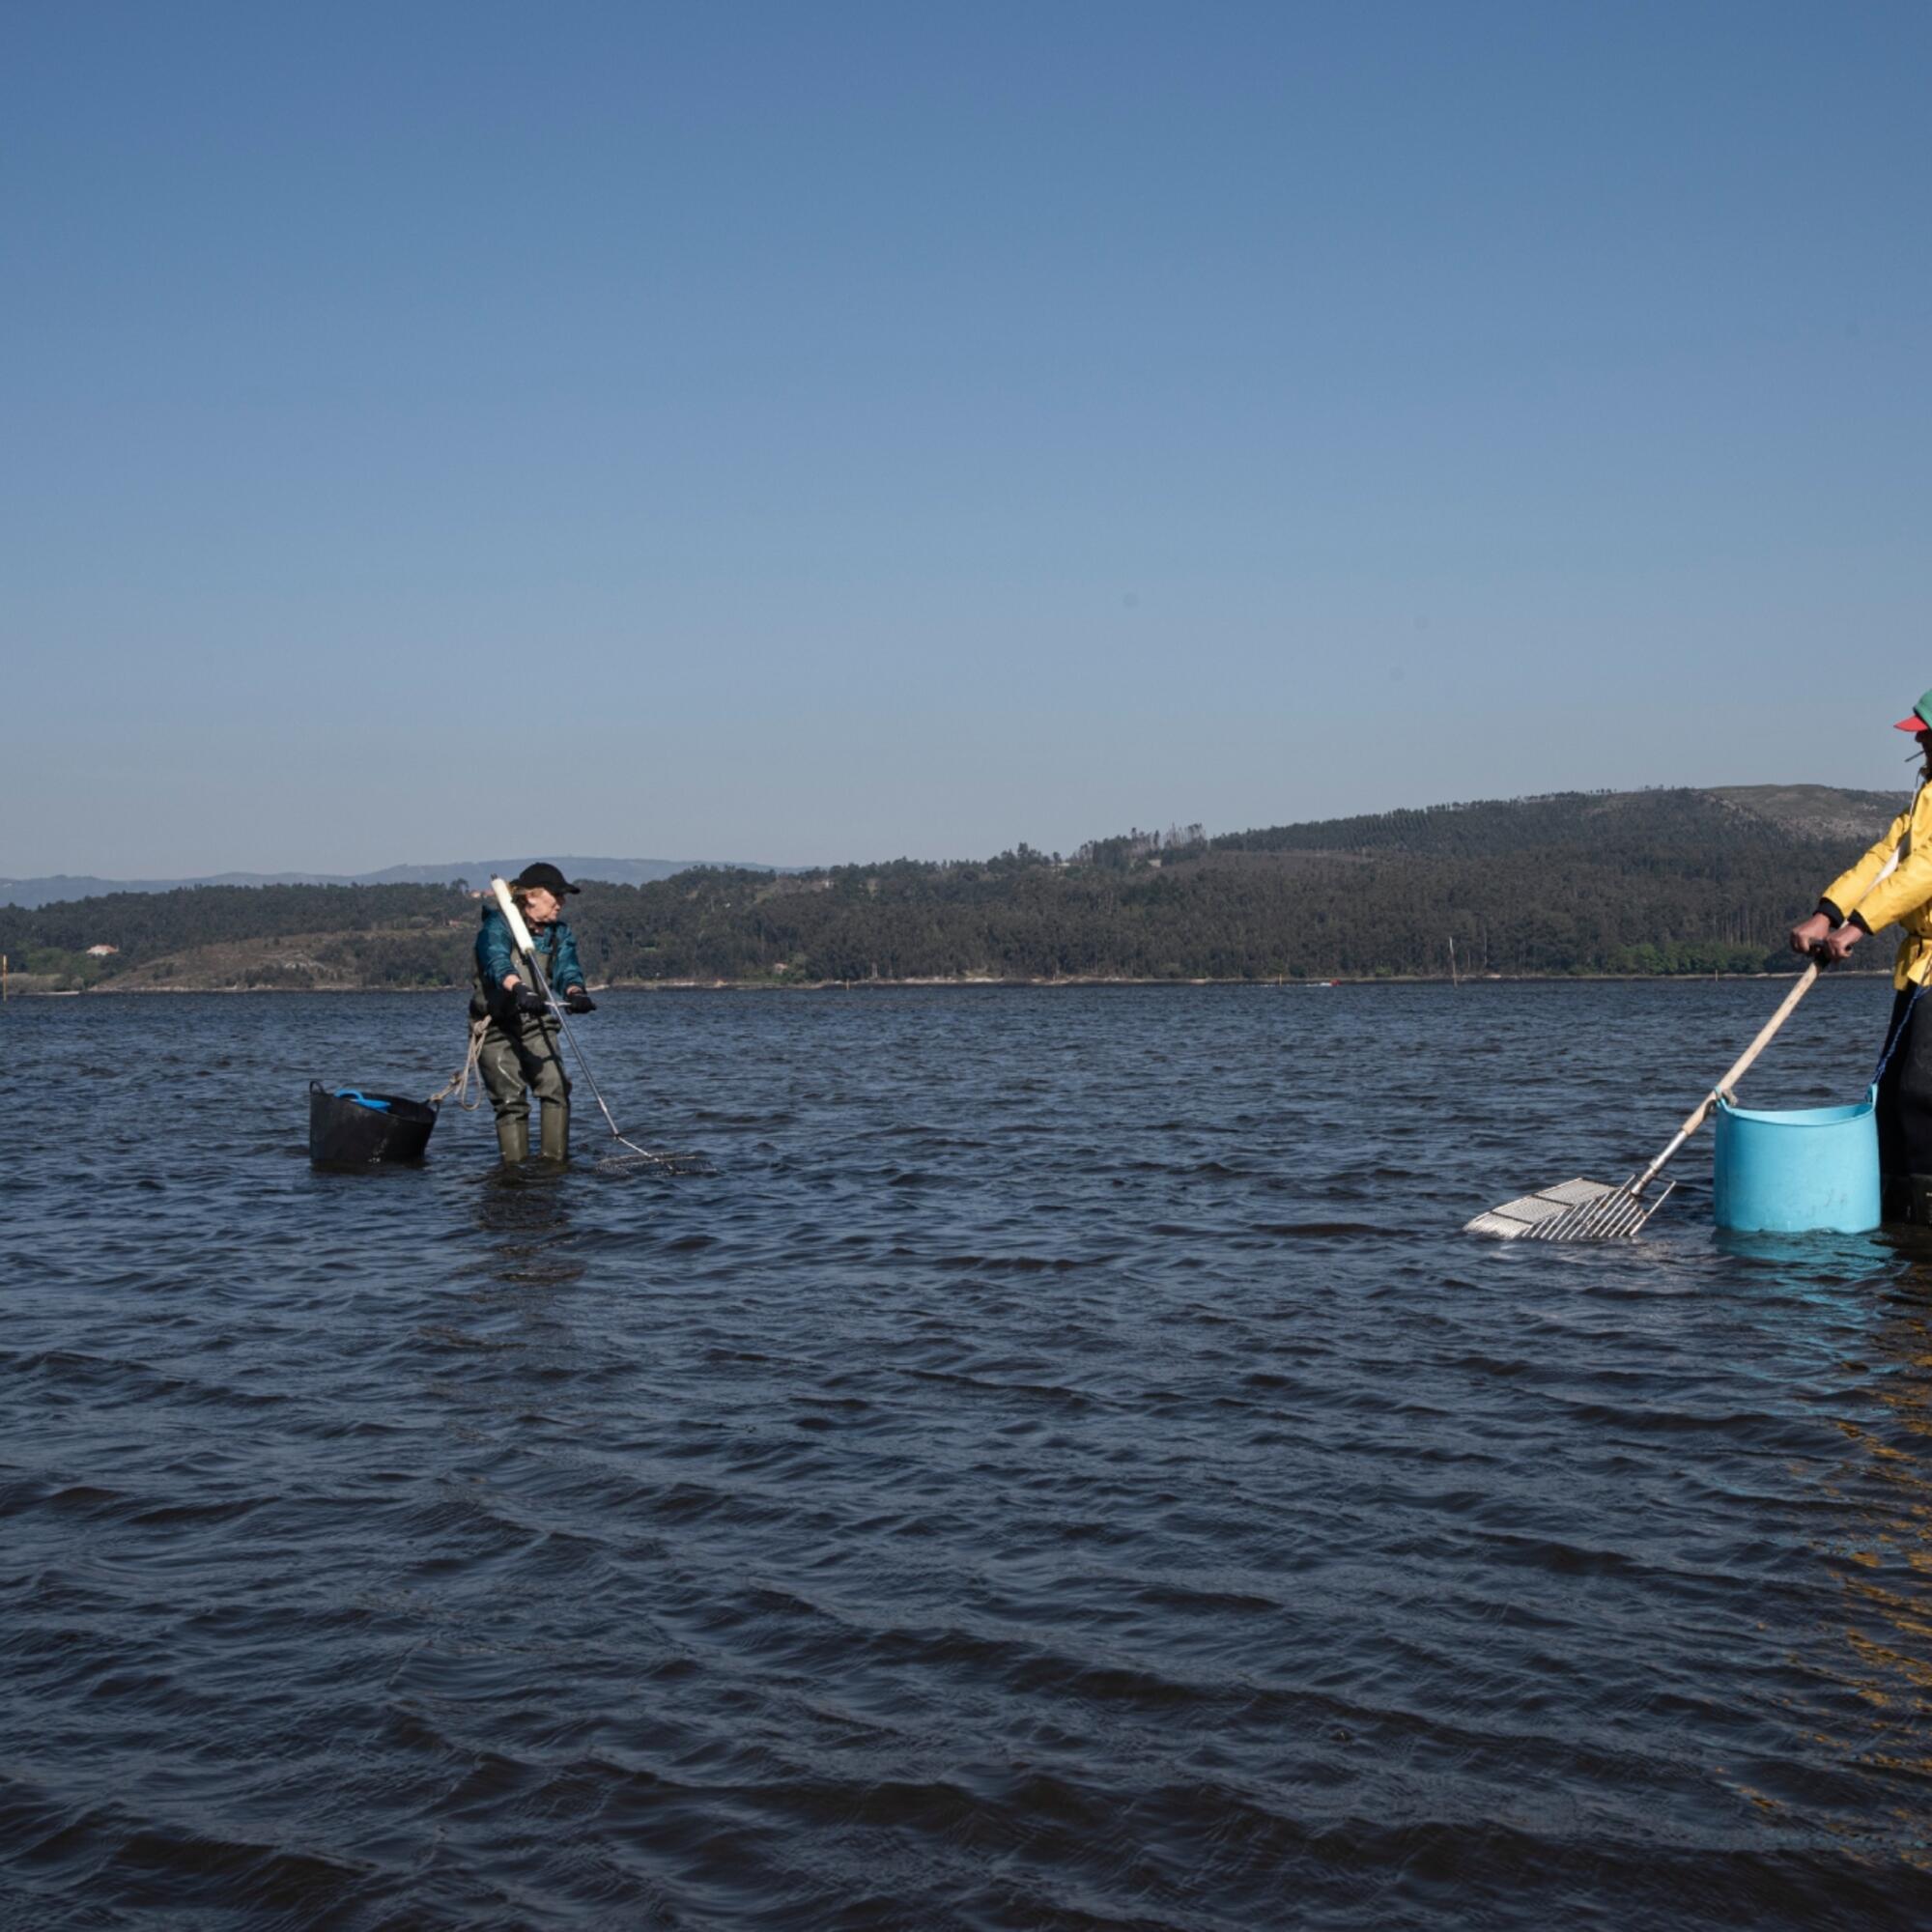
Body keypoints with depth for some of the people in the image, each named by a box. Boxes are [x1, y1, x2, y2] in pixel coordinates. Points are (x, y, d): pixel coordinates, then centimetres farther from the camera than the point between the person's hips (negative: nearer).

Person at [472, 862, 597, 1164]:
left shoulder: (559, 933, 6)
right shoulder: (498, 925, -12)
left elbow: (567, 968, -10)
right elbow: (497, 961, -32)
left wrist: (574, 992, -35)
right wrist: (519, 989, -53)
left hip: (536, 1024, 4)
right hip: (496, 1027, -4)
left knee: (556, 1086, -15)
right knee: (510, 1099, -7)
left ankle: (556, 1161, -9)